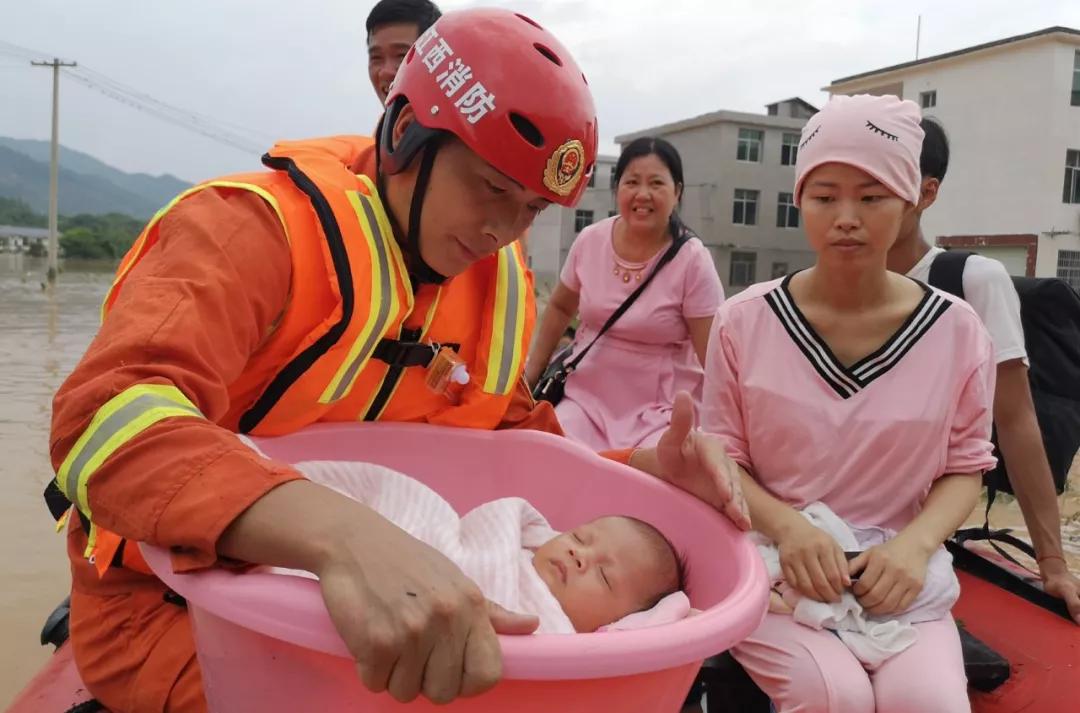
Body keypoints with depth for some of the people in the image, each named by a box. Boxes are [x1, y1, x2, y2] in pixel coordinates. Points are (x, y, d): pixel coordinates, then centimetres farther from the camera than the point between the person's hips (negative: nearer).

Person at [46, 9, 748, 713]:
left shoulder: (498, 285, 0)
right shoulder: (257, 227, -21)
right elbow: (108, 420, -37)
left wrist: (648, 468, -15)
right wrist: (345, 533, -54)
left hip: (375, 588, 6)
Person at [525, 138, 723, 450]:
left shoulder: (692, 261, -13)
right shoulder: (590, 241, -2)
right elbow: (559, 308, 16)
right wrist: (531, 374, 13)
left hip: (660, 411, -3)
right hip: (586, 398, 3)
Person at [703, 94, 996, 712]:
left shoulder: (957, 330, -2)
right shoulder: (745, 321, -4)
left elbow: (965, 466, 7)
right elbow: (723, 456, 1)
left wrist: (916, 544, -13)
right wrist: (786, 526, -18)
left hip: (895, 571, 1)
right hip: (771, 560, -1)